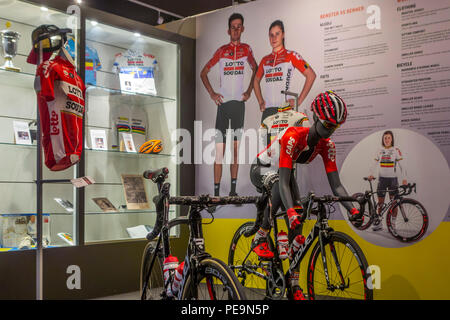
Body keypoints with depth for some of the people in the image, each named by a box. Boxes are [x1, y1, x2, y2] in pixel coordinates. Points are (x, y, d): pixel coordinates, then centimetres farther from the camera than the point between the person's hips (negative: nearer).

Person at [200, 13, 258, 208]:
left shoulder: (246, 49, 9)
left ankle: (233, 189, 13)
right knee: (220, 148, -6)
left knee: (236, 148, 5)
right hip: (223, 102, -2)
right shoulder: (221, 51, 4)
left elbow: (255, 69, 23)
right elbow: (203, 73, 9)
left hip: (239, 103, 2)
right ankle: (216, 191, -4)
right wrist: (212, 94, 0)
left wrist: (249, 91, 12)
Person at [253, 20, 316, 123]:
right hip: (267, 110, 4)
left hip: (284, 108, -4)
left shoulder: (291, 56, 4)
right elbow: (256, 81, 30)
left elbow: (311, 75, -1)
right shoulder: (265, 60, 17)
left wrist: (299, 100, -6)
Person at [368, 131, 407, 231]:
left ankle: (393, 224, 7)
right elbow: (375, 163, 8)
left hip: (392, 179, -3)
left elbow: (401, 164, -6)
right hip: (382, 178, 3)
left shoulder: (396, 150, -2)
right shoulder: (380, 150, 8)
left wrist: (404, 178, -15)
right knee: (380, 202, 6)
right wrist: (371, 174, -9)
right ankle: (378, 223, 14)